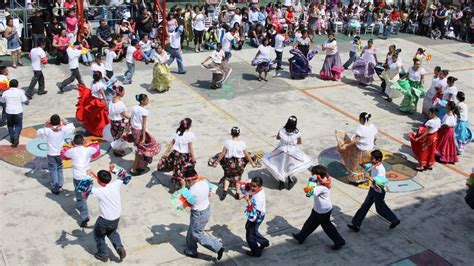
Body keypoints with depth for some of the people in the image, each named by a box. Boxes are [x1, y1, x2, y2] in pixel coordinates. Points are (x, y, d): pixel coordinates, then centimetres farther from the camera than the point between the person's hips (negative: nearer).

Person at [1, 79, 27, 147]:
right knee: (18, 125, 13)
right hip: (18, 111, -1)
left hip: (9, 112, 2)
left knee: (10, 125, 22)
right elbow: (26, 102, -5)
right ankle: (16, 136, -11)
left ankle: (12, 138, 26)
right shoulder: (20, 92, -7)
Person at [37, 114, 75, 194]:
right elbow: (72, 128, 3)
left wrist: (45, 126, 0)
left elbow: (38, 133, 0)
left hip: (51, 154, -2)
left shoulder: (47, 130, -18)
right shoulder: (63, 129, -16)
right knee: (59, 169, 22)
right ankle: (60, 184, 30)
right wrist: (64, 122, 3)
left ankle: (55, 188, 13)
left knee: (53, 170, 11)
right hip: (60, 153, 2)